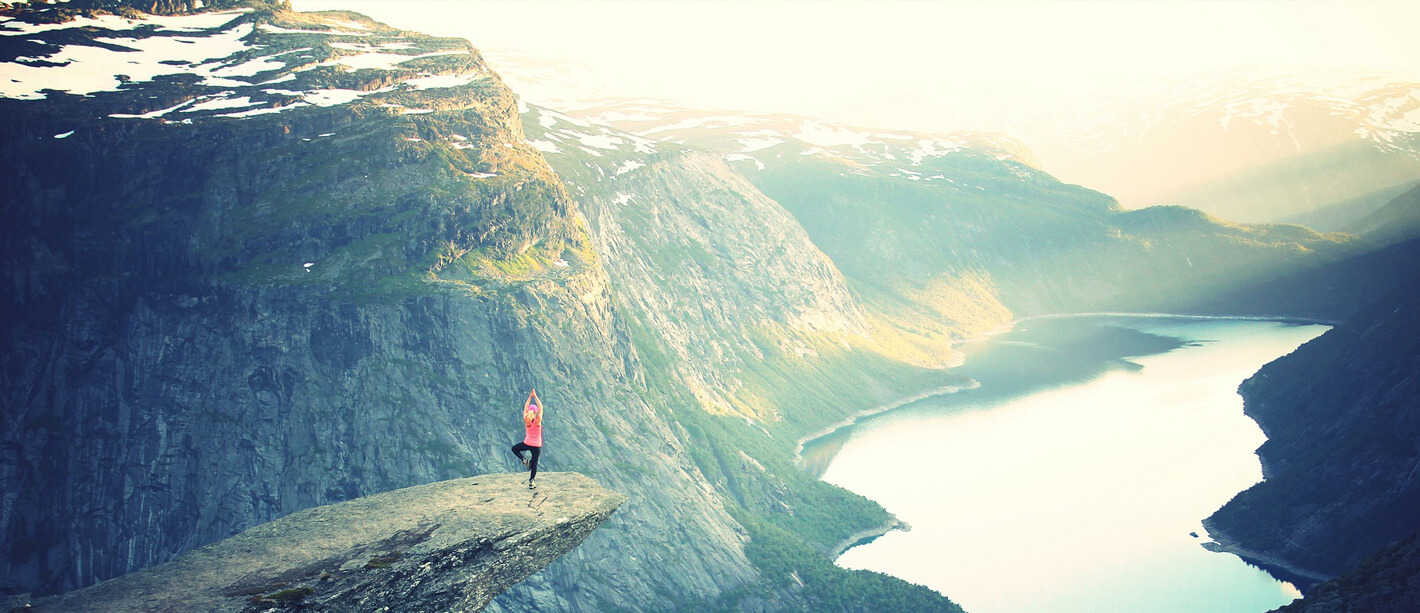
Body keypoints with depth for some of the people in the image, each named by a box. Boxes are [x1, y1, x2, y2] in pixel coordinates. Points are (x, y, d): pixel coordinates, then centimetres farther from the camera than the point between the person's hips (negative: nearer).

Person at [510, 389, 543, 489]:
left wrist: (530, 396, 3)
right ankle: (531, 482, 5)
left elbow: (525, 407, 2)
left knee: (514, 449, 27)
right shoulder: (538, 420, -15)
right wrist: (535, 396, -8)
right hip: (537, 446, -2)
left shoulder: (526, 420, -8)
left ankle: (524, 460, 5)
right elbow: (541, 407, -9)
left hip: (527, 443, 2)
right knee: (534, 463, 6)